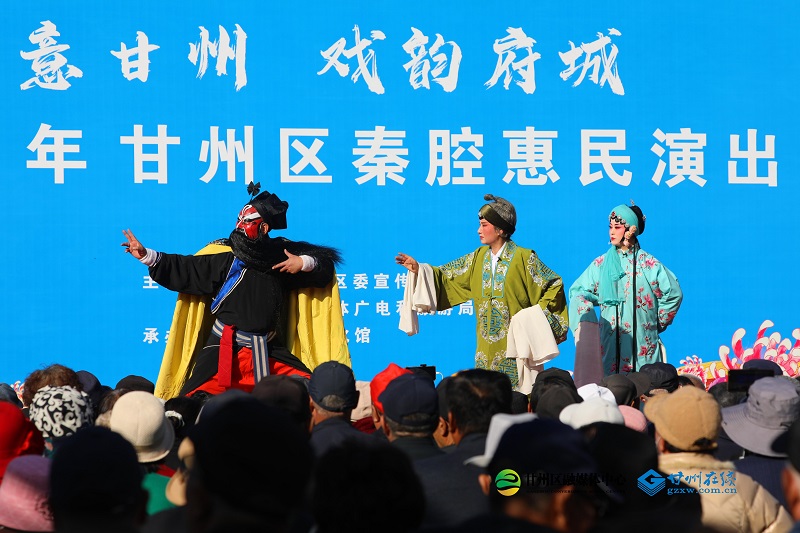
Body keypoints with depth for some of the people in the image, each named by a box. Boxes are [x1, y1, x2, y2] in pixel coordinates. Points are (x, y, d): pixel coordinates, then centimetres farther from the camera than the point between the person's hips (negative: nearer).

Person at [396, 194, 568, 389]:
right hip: (487, 346, 6)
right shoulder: (478, 258, 10)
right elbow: (448, 276, 15)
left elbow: (554, 284, -4)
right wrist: (418, 269, 6)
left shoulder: (523, 258, -7)